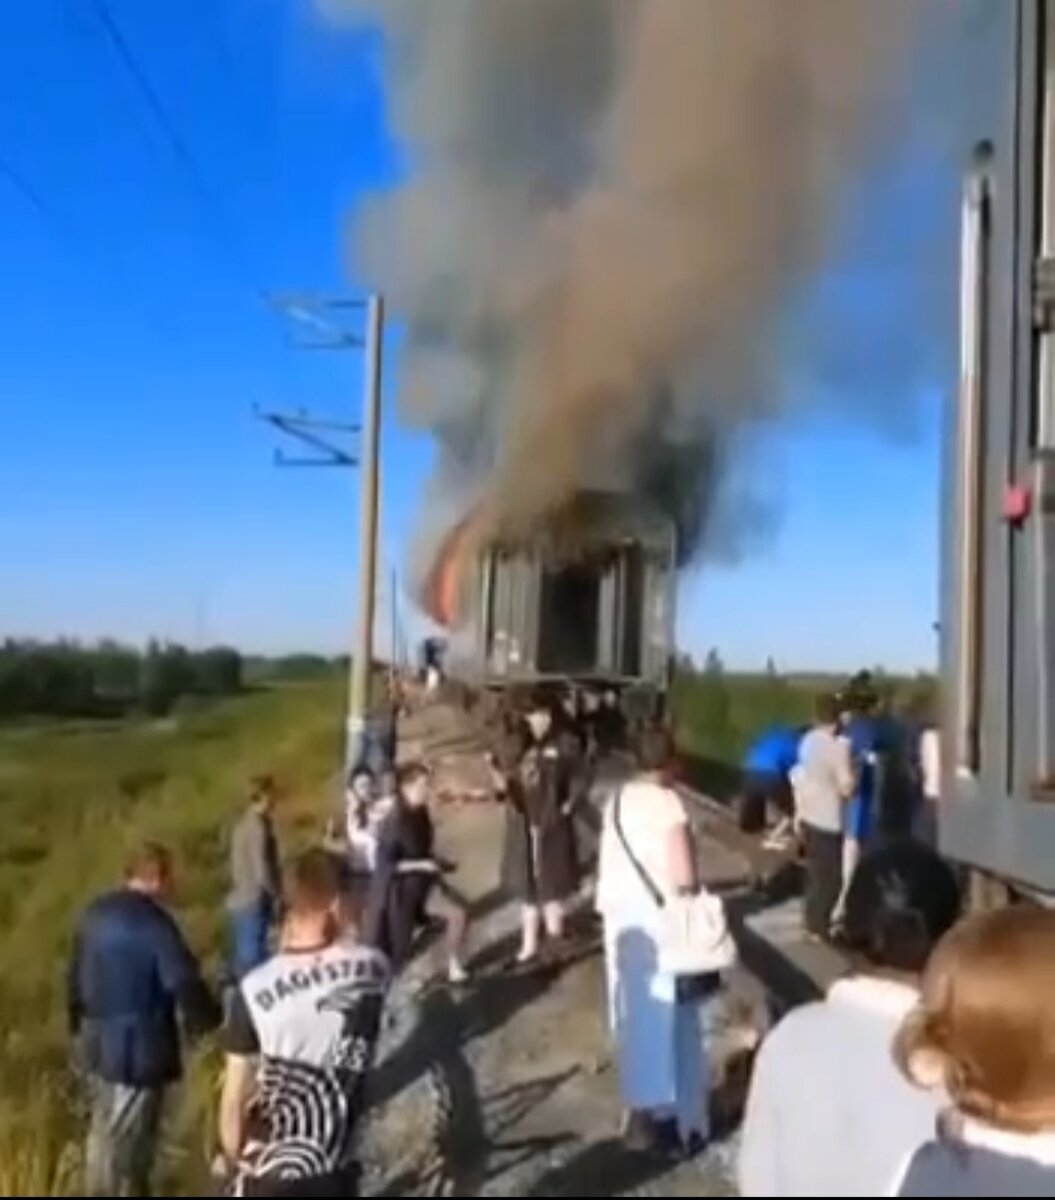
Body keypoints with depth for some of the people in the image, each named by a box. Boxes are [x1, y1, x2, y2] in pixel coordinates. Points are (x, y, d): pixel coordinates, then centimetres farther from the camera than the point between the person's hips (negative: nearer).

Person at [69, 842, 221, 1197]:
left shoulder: (94, 913, 3)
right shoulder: (154, 923, -21)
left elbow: (75, 977, 12)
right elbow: (185, 983, -22)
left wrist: (80, 1026, 24)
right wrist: (208, 1019, -4)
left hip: (97, 1043, 8)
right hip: (139, 1048, -8)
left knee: (102, 1130, 24)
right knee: (126, 1138, 5)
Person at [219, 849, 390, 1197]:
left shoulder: (255, 988, -20)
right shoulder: (371, 969, -16)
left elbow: (234, 1096, -11)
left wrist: (234, 1159, 4)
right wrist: (342, 933, -2)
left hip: (270, 1168, -2)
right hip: (336, 1167, 2)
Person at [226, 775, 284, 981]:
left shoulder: (244, 821, 6)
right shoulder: (258, 826, -22)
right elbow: (261, 871, -23)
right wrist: (277, 895, -7)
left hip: (240, 899, 9)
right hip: (253, 902, -9)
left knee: (243, 956, 18)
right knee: (252, 957, 0)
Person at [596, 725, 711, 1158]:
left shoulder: (617, 801, -1)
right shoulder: (669, 804, -19)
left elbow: (609, 864, 5)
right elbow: (683, 879, -17)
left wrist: (608, 910, 14)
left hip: (623, 920, 6)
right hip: (663, 924, -6)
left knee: (634, 1015, 16)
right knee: (668, 1017, 7)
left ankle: (641, 1112, 27)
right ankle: (672, 1119, 17)